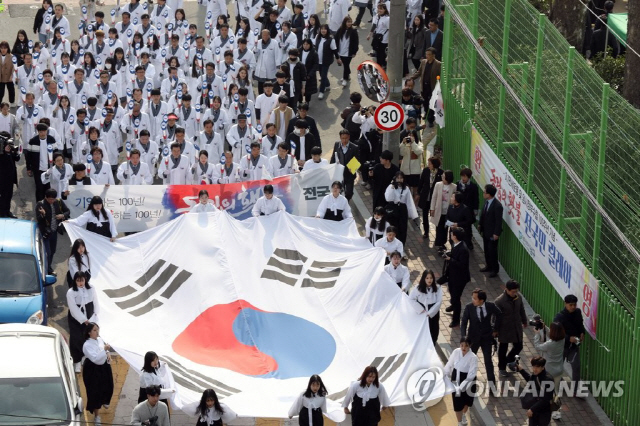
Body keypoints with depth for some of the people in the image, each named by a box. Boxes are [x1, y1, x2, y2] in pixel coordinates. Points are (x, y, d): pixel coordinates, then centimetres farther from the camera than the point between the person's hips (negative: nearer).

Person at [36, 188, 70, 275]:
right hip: (45, 232, -6)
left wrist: (63, 215, -16)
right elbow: (38, 219, -22)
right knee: (47, 253, -9)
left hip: (54, 231, 6)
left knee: (52, 251, 18)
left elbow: (68, 211, 6)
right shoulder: (40, 205, -18)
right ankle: (46, 271, 1)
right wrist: (42, 214, -44)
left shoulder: (59, 202, -4)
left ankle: (49, 270, 35)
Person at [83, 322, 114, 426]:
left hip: (104, 367, 8)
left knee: (107, 387, 24)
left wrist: (108, 354, -4)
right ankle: (96, 415, 11)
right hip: (93, 370, -8)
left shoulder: (100, 339, -1)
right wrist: (104, 350, -36)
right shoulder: (87, 345, -25)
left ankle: (103, 401, 57)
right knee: (95, 392, -1)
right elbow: (95, 358, -32)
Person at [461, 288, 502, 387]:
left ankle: (491, 381, 14)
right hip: (473, 337, 0)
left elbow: (499, 315, 6)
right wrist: (464, 337, -24)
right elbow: (464, 323, -12)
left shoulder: (491, 306, -14)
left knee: (488, 360, 3)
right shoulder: (469, 307, -16)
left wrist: (495, 330, 7)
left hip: (487, 337, 0)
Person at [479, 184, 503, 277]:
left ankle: (495, 270, 17)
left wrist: (496, 234, -18)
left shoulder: (497, 206, -26)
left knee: (492, 251, 3)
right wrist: (481, 226, 14)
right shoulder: (486, 202, -1)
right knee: (487, 250, 20)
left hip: (492, 233, -8)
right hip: (485, 231, 8)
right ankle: (488, 266, 36)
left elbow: (498, 221, -21)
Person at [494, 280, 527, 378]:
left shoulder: (518, 297, -9)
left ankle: (509, 360, 44)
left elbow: (521, 310, 8)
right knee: (503, 348, 12)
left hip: (517, 327, 5)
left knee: (518, 346, 15)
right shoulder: (499, 301, -25)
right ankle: (501, 368, 32)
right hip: (505, 329, -5)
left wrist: (524, 321, 20)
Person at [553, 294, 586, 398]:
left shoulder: (578, 312, -6)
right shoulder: (559, 317, -23)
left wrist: (582, 333, -7)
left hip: (574, 345, 3)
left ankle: (575, 391, 2)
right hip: (562, 345, -3)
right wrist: (569, 338, -32)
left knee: (576, 366, -4)